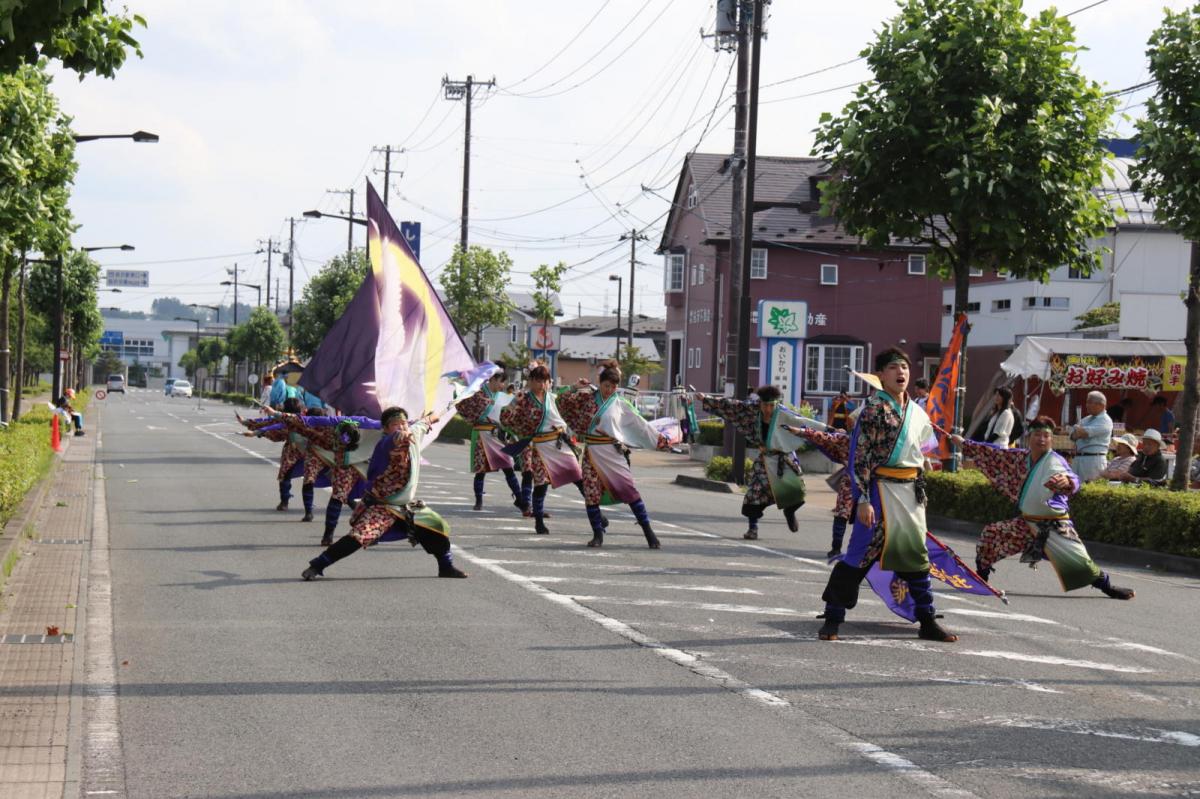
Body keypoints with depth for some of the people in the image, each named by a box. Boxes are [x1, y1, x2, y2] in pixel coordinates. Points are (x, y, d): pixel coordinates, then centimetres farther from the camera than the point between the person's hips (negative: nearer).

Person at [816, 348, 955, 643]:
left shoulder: (917, 413, 11)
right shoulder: (874, 407, -10)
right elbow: (860, 455, -14)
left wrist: (921, 492, 19)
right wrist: (863, 499, -19)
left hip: (911, 489, 7)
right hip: (881, 486, -7)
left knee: (916, 553, 14)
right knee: (862, 550, -9)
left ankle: (927, 621, 23)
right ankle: (832, 619, -2)